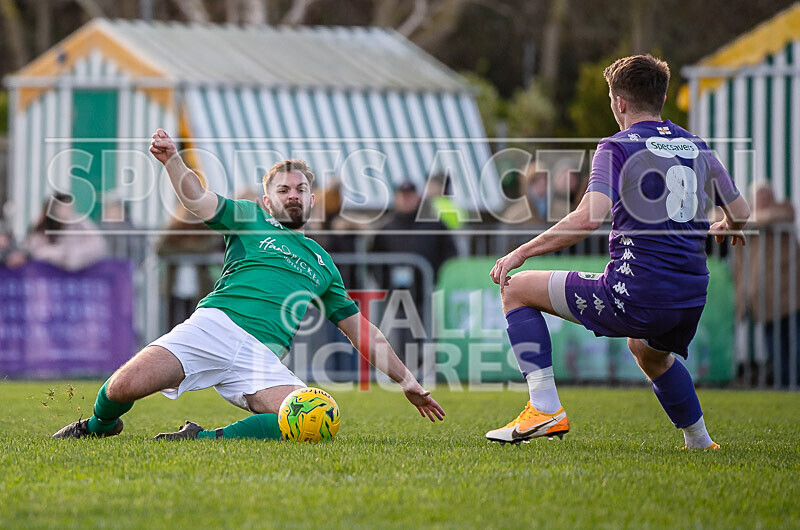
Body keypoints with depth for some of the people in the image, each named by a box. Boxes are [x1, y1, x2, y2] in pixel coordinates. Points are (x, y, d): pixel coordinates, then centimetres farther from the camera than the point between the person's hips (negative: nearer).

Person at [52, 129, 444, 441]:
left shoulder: (323, 265, 30)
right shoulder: (251, 220, 20)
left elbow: (362, 330, 34)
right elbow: (196, 199, 1)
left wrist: (408, 382, 30)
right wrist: (172, 161, -20)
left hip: (262, 358, 3)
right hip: (213, 327, -3)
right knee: (125, 386, -24)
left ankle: (205, 439, -19)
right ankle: (98, 426, 12)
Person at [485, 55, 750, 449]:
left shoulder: (617, 147, -5)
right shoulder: (696, 147, 13)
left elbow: (589, 217, -19)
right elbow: (740, 213, 21)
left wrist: (522, 253, -12)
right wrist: (725, 228, 46)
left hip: (634, 295, -7)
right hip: (691, 299, 7)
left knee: (517, 289, 8)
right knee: (649, 351, 42)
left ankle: (545, 408, -2)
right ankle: (700, 443, 42)